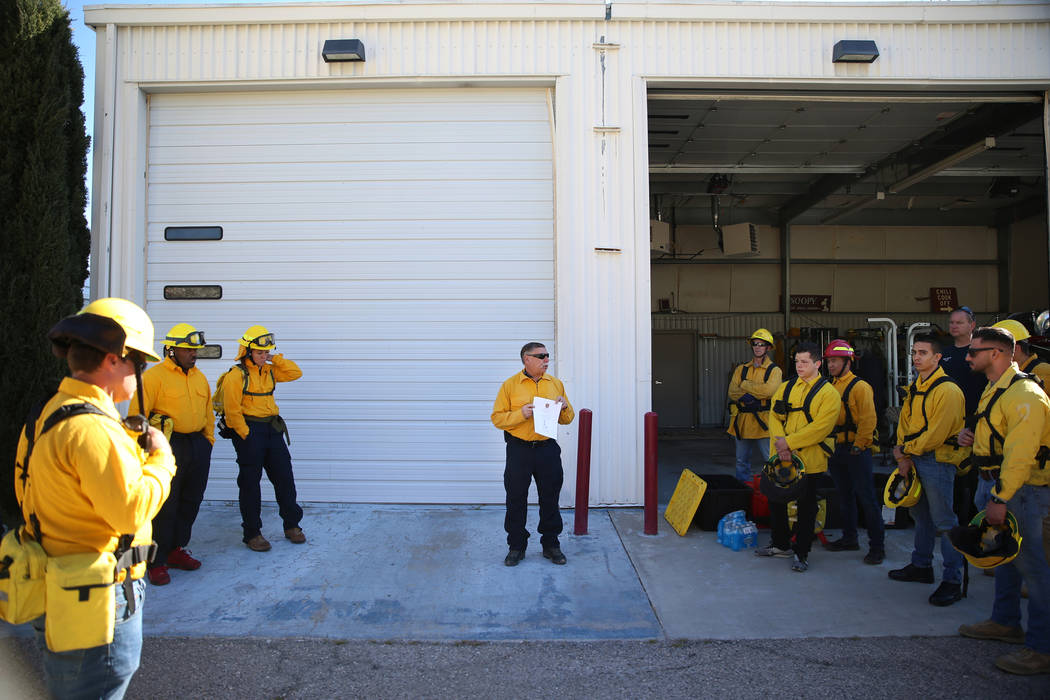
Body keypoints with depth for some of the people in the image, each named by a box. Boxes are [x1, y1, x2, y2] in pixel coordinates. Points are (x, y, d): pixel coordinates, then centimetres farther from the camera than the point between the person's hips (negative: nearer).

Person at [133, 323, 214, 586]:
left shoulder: (199, 377, 13)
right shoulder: (154, 376, -8)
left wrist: (208, 439, 17)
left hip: (198, 444, 7)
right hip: (169, 446, -7)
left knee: (190, 502, 13)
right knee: (164, 507, -2)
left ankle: (176, 550, 28)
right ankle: (156, 562, 9)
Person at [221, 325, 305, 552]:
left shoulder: (268, 371, 11)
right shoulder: (236, 375, -10)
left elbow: (295, 373, 7)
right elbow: (232, 410, -13)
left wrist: (274, 358, 0)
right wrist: (246, 435, -14)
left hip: (272, 429, 7)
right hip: (249, 431, -6)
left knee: (284, 477, 9)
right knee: (250, 483, 3)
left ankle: (292, 526, 20)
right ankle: (252, 534, 13)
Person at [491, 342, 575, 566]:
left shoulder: (556, 383, 8)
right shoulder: (510, 385, -1)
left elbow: (567, 419, 13)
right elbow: (497, 418, -4)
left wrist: (564, 407, -8)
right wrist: (521, 414, -18)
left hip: (548, 449, 2)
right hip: (519, 450, -2)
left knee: (550, 498, 9)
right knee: (516, 499, 5)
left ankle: (551, 544, 24)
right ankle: (516, 546, 20)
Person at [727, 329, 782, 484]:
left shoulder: (774, 370, 1)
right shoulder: (741, 369, 12)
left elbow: (769, 390, -18)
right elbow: (732, 392, 0)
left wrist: (745, 384, -10)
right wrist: (746, 397, -21)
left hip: (762, 422, -4)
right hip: (742, 421, 4)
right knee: (742, 461, 12)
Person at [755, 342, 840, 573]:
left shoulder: (829, 393, -8)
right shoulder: (785, 387, 9)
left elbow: (821, 427, -18)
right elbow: (775, 417, 1)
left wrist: (789, 442, -21)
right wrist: (780, 445, -15)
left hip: (808, 459, -5)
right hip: (781, 457, 6)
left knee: (806, 506, 6)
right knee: (776, 499, 16)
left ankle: (801, 554, 20)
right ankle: (780, 545, 34)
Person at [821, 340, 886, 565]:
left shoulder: (860, 387, -10)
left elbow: (868, 420, -16)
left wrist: (858, 446, -17)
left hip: (856, 451, -7)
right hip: (836, 450, 7)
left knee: (867, 498, -3)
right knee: (845, 496, 15)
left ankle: (877, 546, 4)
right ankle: (849, 539, 27)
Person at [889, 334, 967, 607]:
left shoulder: (947, 390, -16)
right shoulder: (915, 388, 12)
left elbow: (936, 433, -20)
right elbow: (904, 422, 13)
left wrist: (906, 450, -10)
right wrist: (903, 457, 0)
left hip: (937, 460, -9)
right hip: (915, 460, 9)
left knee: (943, 522, -4)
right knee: (921, 515, 18)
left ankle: (953, 580, 4)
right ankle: (921, 566, 31)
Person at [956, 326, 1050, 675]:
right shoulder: (993, 391, 13)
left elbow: (1020, 453, -26)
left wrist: (1001, 499, -27)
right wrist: (973, 437, 6)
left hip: (1021, 489, -10)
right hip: (995, 482, 10)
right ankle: (1005, 622, 32)